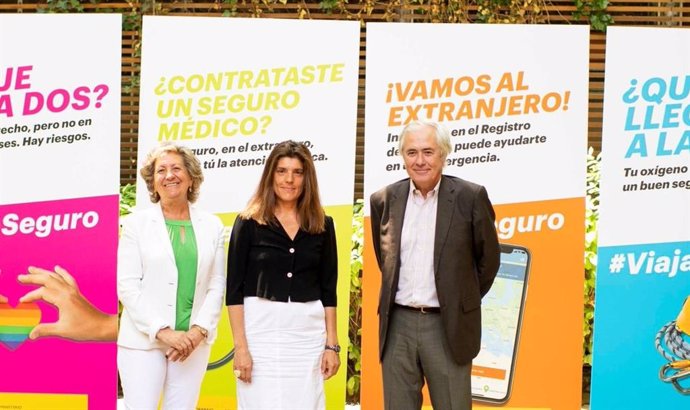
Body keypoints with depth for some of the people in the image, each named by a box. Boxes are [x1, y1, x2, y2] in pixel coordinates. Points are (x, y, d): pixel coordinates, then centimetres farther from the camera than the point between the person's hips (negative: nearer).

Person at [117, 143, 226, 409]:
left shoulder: (211, 225, 9)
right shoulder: (136, 223, 1)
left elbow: (216, 285, 6)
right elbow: (127, 285, -5)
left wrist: (199, 331, -7)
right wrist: (163, 332, -13)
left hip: (193, 342, 2)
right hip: (143, 341, -2)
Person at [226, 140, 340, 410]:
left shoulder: (322, 225, 7)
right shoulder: (249, 223, -1)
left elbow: (328, 289, 10)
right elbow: (234, 289, -3)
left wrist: (332, 344, 4)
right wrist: (240, 346, -9)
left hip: (308, 332, 3)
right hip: (261, 328, -2)